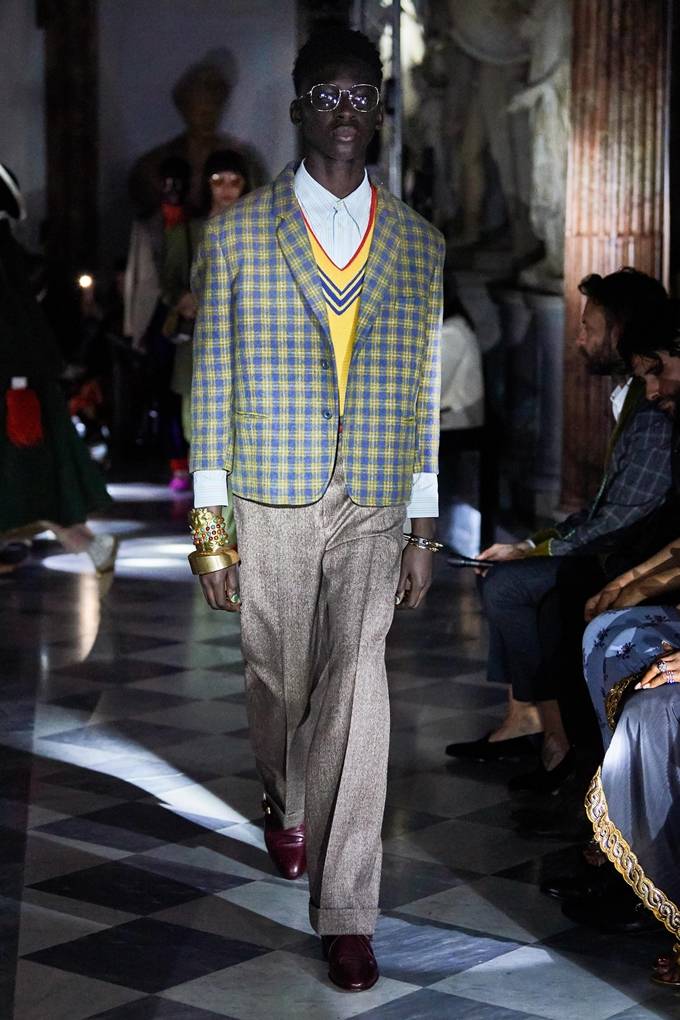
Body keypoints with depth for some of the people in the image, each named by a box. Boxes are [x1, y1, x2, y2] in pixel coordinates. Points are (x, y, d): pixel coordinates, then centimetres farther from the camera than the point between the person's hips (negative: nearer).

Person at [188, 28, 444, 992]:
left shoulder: (419, 243, 6)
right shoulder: (237, 234, 0)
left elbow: (423, 395, 8)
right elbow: (212, 388, 0)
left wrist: (424, 527, 6)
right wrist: (209, 528, -3)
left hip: (375, 510, 0)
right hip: (271, 504, 0)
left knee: (357, 689, -9)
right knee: (279, 681, 14)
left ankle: (347, 913, -4)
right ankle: (287, 800, 47)